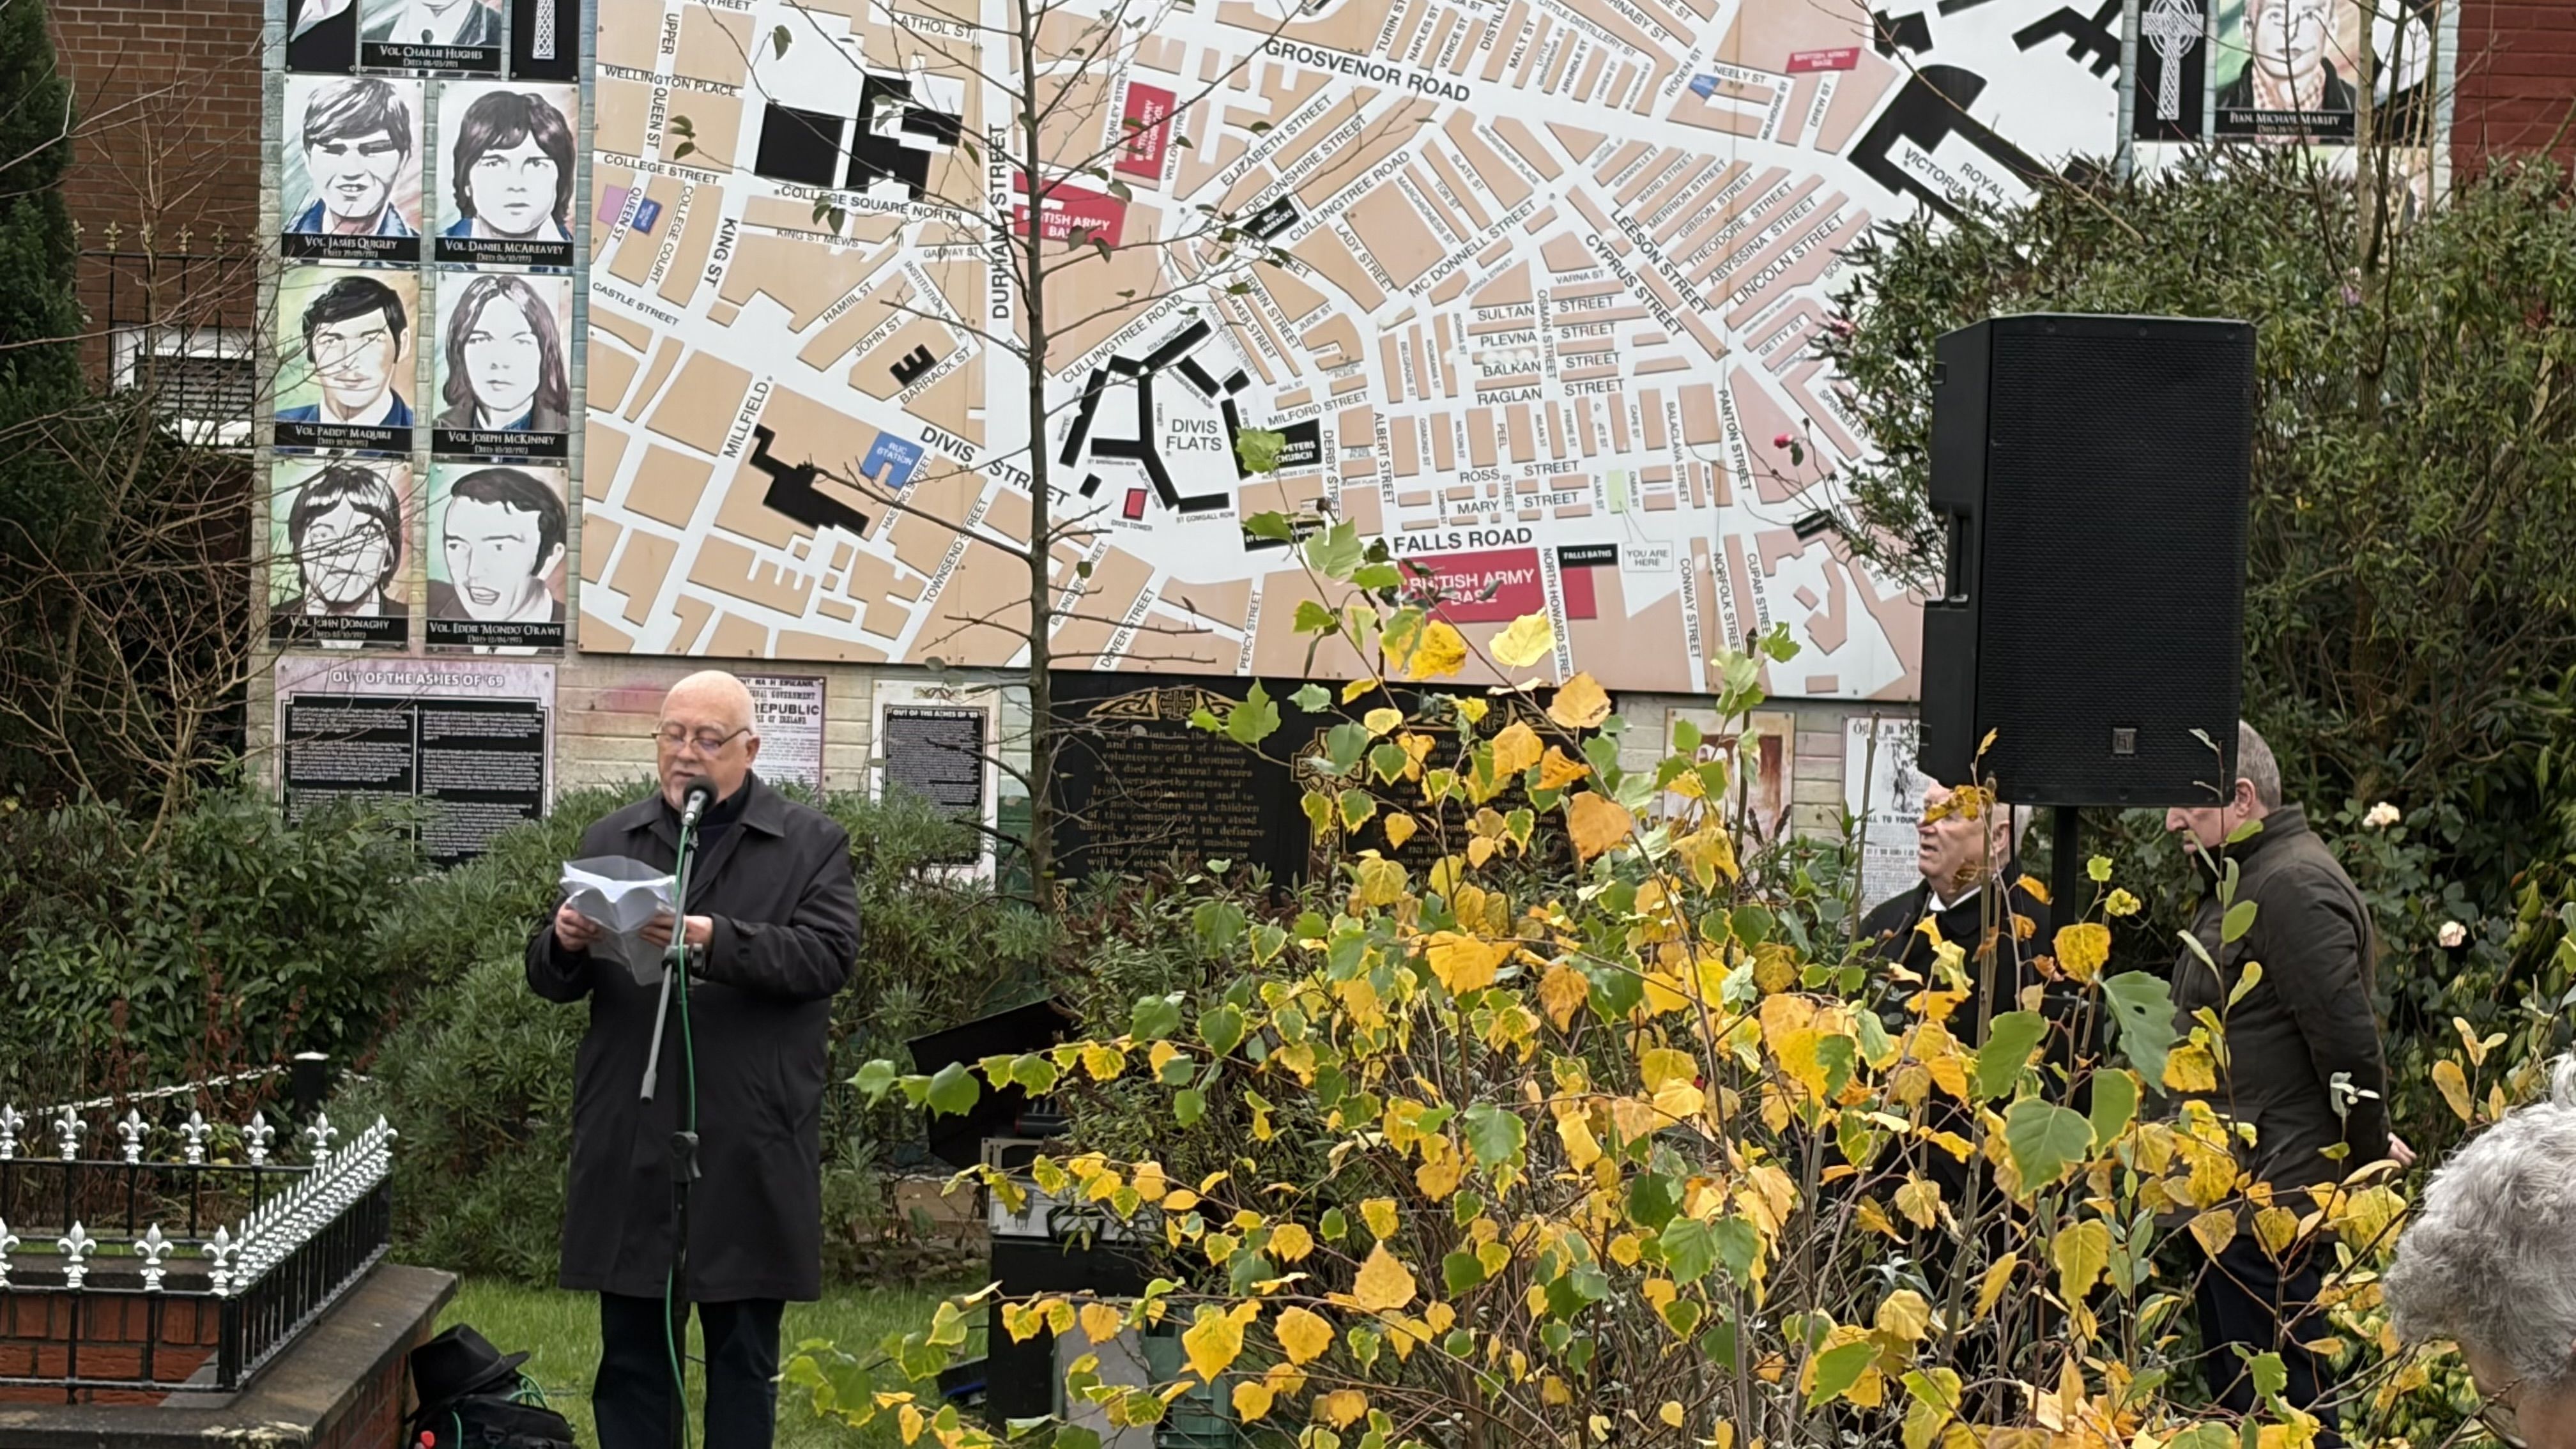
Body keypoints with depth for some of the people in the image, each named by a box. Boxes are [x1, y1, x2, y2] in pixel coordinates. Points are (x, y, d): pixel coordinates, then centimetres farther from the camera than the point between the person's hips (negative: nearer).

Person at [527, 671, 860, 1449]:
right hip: (631, 1143, 3)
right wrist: (564, 944, -13)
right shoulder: (609, 842, 13)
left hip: (748, 1150, -3)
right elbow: (551, 979, 12)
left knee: (744, 1358, 5)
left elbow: (828, 954, -11)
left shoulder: (811, 843, 3)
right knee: (631, 1355, 7)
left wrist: (714, 940, -25)